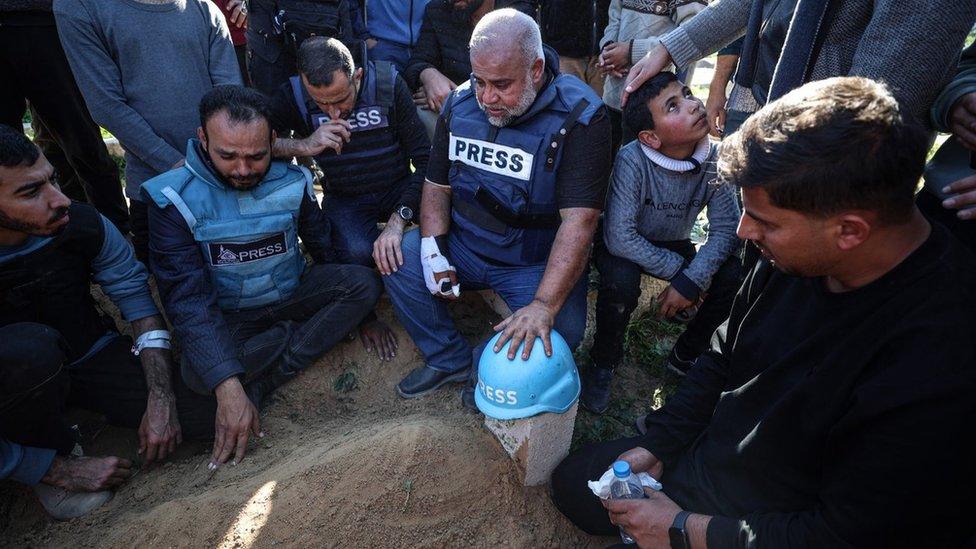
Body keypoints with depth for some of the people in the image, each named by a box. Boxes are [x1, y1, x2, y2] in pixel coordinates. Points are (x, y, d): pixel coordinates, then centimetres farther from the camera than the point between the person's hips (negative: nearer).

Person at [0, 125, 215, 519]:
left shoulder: (83, 225, -18)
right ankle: (56, 452, -5)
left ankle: (78, 403, 13)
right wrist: (59, 470, -18)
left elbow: (135, 294, -5)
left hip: (92, 354, 3)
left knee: (209, 416, -13)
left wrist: (160, 399, -13)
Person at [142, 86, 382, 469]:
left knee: (365, 282, -21)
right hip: (228, 318, -3)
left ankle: (260, 384, -21)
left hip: (291, 296, 4)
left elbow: (326, 251, 4)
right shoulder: (174, 198, -18)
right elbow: (187, 299, -26)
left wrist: (359, 309, -1)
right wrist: (227, 387, -36)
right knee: (199, 373, -34)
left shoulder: (292, 182, -9)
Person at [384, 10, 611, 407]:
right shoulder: (461, 103, -2)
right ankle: (449, 359, 8)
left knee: (558, 330, -28)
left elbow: (578, 221, -28)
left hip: (538, 263, -4)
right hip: (463, 244, 5)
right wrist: (433, 249, -11)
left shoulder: (578, 117, -20)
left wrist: (544, 306, -38)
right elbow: (437, 183, 6)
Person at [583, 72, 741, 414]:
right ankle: (603, 364, -6)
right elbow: (620, 236, -33)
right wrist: (679, 270, -27)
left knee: (736, 275, -20)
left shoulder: (715, 160, -15)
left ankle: (686, 354, 5)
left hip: (676, 245, 4)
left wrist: (691, 281, -27)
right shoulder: (632, 161, -29)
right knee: (621, 282, -37)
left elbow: (725, 229, -15)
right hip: (626, 248, -4)